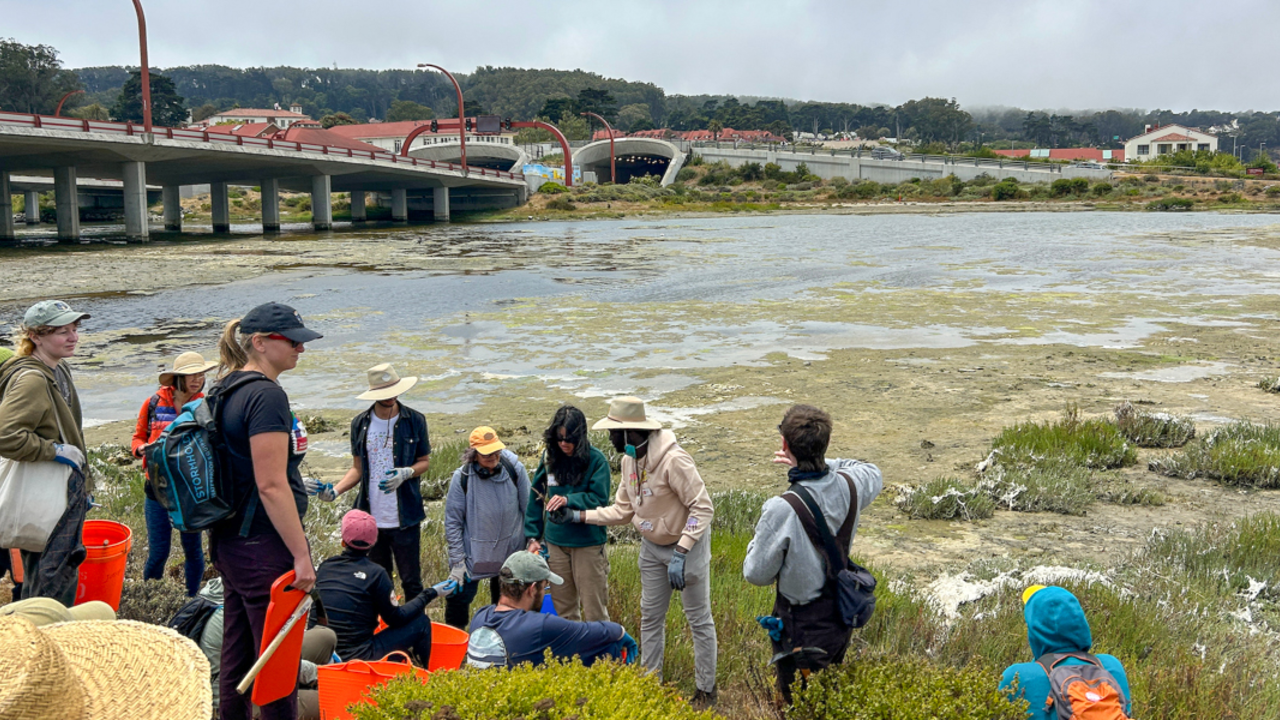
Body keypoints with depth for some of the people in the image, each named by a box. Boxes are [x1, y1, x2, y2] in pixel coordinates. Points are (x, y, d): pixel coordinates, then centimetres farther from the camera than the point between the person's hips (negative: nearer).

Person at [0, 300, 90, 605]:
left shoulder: (59, 370, 10)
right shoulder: (31, 379, -21)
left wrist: (81, 487, 24)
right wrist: (55, 451, -23)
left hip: (67, 493, 10)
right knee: (52, 582, -2)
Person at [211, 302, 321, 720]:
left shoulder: (227, 390, 11)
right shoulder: (267, 395, -18)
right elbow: (271, 485, -22)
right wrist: (302, 556, -19)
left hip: (230, 542, 10)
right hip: (264, 548, -10)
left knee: (236, 657, 18)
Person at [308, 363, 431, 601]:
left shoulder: (415, 420, -4)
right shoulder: (360, 423, 4)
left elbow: (424, 461, 5)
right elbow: (358, 468, 9)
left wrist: (407, 473, -17)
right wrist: (334, 491, -7)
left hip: (404, 518, -3)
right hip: (371, 518, 3)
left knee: (411, 581, 2)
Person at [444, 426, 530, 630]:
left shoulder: (515, 469, -11)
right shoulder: (462, 477, -15)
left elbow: (529, 510, 0)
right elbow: (452, 522, -9)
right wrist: (457, 560, -10)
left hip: (510, 554, 2)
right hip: (473, 554, -2)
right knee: (458, 600, 0)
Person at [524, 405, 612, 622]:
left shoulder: (596, 460, -9)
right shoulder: (549, 458, 3)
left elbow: (599, 498, -13)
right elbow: (536, 498, 10)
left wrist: (568, 500, -27)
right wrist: (533, 536, 7)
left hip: (588, 543, -4)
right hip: (555, 543, 4)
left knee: (594, 610, 1)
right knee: (562, 609, 15)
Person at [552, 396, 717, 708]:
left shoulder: (674, 460, -28)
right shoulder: (629, 460, -2)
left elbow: (703, 507, -26)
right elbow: (623, 510, 5)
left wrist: (681, 553, -31)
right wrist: (577, 516, -3)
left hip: (688, 545, -7)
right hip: (652, 547, 8)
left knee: (699, 619, 6)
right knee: (650, 617, 15)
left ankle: (706, 689, 20)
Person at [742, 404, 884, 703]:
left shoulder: (782, 509, -31)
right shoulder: (850, 485, -14)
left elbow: (757, 574, -18)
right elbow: (874, 475, 13)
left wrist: (757, 541, 1)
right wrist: (821, 464, 6)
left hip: (801, 628, -6)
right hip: (841, 618, 6)